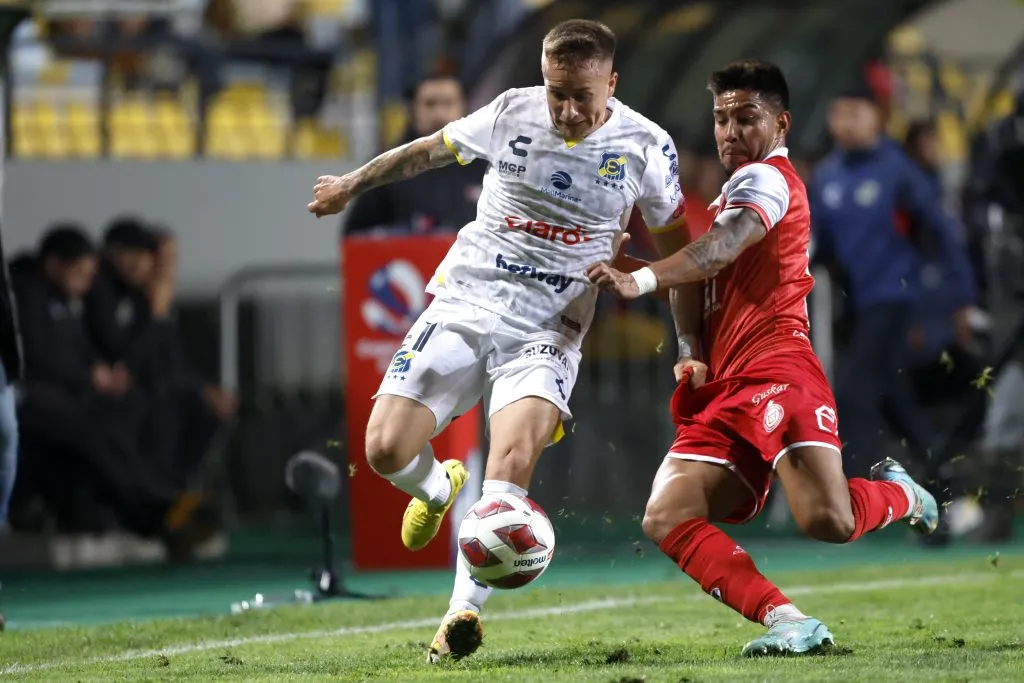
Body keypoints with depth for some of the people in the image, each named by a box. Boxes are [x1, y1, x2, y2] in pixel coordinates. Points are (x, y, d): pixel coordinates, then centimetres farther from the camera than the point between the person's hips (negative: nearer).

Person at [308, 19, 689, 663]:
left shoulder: (646, 147, -5)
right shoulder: (513, 113, -3)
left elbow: (677, 248, 10)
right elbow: (431, 149, 17)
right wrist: (353, 183, 28)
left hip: (545, 333, -2)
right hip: (464, 306, 2)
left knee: (515, 457, -28)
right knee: (386, 451, -10)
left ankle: (465, 611, -21)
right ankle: (438, 489, 28)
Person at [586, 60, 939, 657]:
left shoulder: (765, 177, -2)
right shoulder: (738, 192, 28)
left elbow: (721, 247, -21)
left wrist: (641, 280, -38)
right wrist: (697, 355, 15)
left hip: (777, 372, -9)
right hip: (725, 393, 9)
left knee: (828, 520, -25)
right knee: (666, 518, -11)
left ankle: (897, 495, 11)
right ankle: (787, 621, -19)